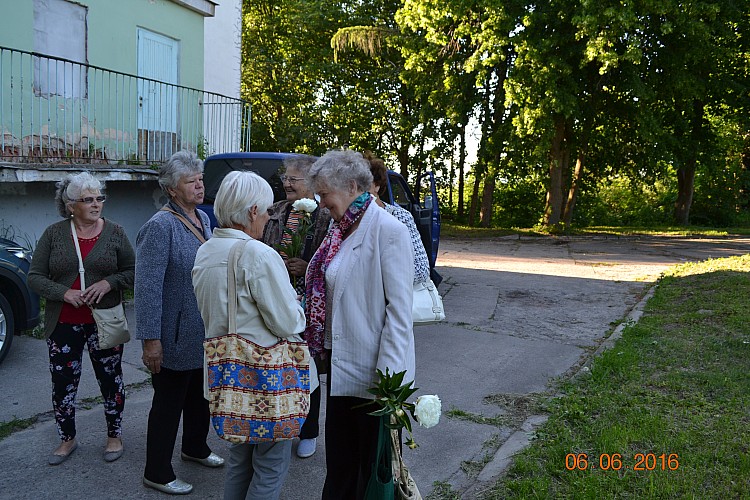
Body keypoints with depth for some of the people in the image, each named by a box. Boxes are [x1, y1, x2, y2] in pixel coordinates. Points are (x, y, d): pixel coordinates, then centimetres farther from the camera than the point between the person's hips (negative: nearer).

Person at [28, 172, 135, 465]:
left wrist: (108, 283, -16)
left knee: (110, 379, 9)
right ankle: (67, 439, 29)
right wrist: (65, 293, -17)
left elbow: (133, 271, 2)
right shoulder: (54, 234, -1)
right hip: (63, 323, 1)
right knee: (63, 383, 8)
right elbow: (35, 277, -1)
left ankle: (114, 435, 28)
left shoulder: (114, 232, -1)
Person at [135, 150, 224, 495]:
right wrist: (151, 340, -24)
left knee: (199, 396, 23)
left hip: (204, 333, 8)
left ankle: (195, 448, 44)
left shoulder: (203, 218, 6)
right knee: (169, 403, 6)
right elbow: (148, 286, -22)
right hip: (176, 336, -8)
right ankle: (157, 474, 22)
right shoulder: (161, 226, -19)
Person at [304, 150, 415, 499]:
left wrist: (388, 374, -21)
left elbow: (399, 308, -19)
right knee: (339, 454, 21)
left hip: (371, 367, -8)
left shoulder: (388, 231, -16)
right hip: (341, 362, 8)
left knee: (373, 461, 9)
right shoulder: (340, 229, 8)